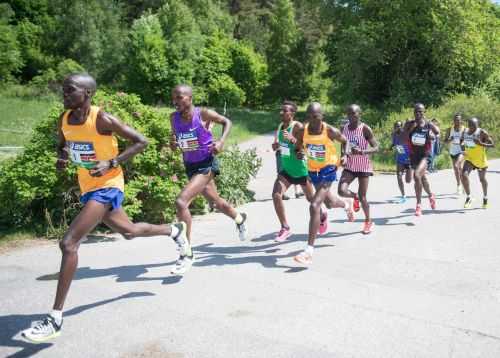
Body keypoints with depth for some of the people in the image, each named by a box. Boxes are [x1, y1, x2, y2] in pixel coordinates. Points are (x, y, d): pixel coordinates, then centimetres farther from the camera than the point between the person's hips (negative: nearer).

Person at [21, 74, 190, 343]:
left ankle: (56, 318, -10)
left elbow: (141, 141, -15)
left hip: (106, 186, -8)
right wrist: (61, 158, -4)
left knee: (69, 243, -18)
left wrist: (111, 163, -23)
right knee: (129, 231, 24)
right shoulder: (64, 119, 1)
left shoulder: (102, 119, -19)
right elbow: (63, 146, 20)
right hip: (87, 188, 8)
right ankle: (174, 230, 50)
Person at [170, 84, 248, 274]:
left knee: (181, 202, -23)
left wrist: (221, 141, -16)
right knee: (215, 202, 24)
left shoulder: (203, 114, -17)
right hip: (190, 166, 7)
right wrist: (173, 144, -11)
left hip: (206, 164, -7)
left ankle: (187, 254, -12)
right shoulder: (174, 118, -3)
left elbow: (227, 122, -1)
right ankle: (239, 218, 58)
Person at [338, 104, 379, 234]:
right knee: (342, 191, -17)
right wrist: (343, 156, -2)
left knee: (362, 197, -1)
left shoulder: (365, 129, -12)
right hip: (349, 166, 4)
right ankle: (355, 197, 19)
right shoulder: (344, 128, 2)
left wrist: (362, 152, -31)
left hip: (363, 166, -4)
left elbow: (376, 148, -14)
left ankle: (368, 221, 23)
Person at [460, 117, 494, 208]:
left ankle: (485, 198, 36)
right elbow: (462, 141, 18)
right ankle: (468, 197, -6)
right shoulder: (465, 131, 0)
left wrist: (481, 144, -29)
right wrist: (462, 144, -5)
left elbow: (492, 145, -14)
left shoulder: (482, 132, -14)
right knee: (464, 175, -20)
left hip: (480, 159, -3)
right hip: (469, 158, 3)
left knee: (482, 179, 12)